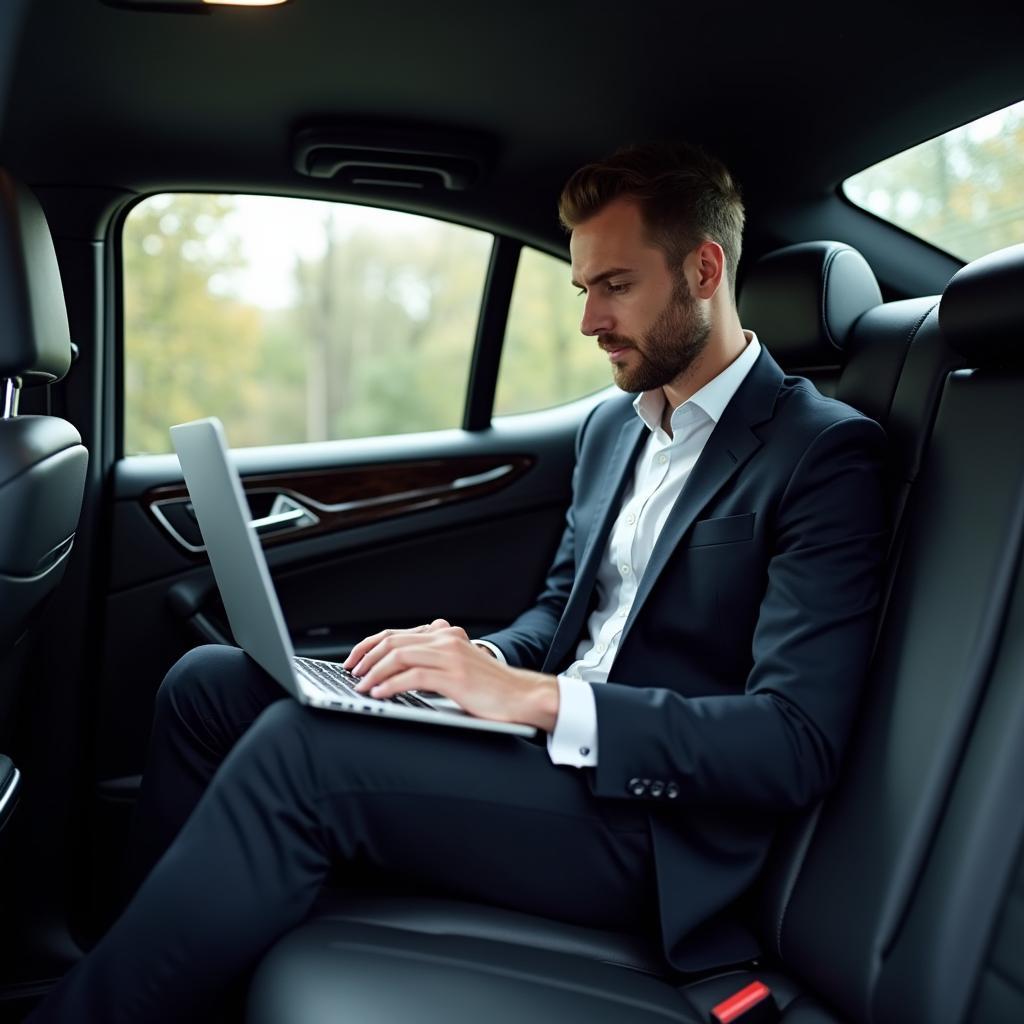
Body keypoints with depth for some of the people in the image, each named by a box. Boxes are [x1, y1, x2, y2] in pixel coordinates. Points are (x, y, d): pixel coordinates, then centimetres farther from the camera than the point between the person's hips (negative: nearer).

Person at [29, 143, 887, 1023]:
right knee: (207, 683, -2)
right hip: (549, 740, 8)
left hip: (652, 819, -8)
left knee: (297, 748, -27)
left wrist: (539, 697, -26)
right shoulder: (612, 425, 14)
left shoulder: (825, 451, -11)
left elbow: (796, 742, -20)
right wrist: (484, 660, -3)